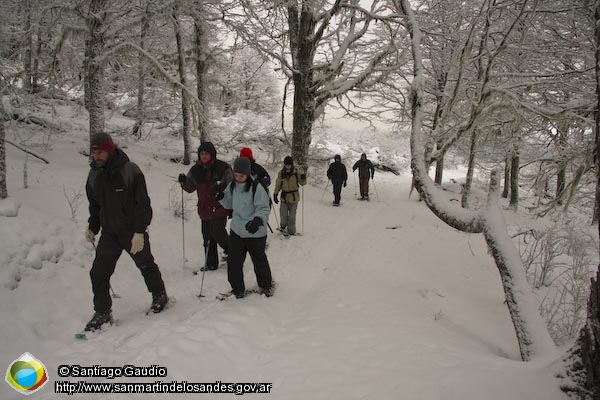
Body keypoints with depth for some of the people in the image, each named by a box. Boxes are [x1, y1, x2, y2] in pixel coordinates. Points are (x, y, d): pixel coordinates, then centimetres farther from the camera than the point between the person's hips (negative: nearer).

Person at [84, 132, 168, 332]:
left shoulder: (130, 171, -18)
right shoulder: (94, 175, 1)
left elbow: (143, 204, -17)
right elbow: (95, 205, 15)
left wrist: (139, 232, -22)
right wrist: (92, 227, 6)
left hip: (133, 232, -4)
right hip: (109, 233, 5)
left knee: (146, 265, 13)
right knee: (98, 272, -2)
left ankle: (159, 295, 37)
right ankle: (102, 313, 12)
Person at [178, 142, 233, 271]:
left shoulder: (223, 167, -8)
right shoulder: (196, 170, 7)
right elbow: (190, 188, 11)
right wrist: (184, 181, -8)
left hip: (220, 208, -5)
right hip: (204, 208, 5)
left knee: (217, 233, -10)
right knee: (207, 237, 9)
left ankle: (231, 250, 20)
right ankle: (211, 264, 21)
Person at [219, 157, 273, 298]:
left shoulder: (256, 188, -19)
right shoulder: (232, 186, 0)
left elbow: (264, 209, -20)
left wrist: (258, 220, -40)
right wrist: (221, 197, -8)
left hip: (255, 233, -5)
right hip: (236, 231, 5)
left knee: (259, 261, 15)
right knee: (233, 261, 8)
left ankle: (266, 285, 39)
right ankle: (237, 289, 27)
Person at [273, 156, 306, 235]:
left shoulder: (297, 172, -5)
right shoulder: (281, 173, 1)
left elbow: (302, 183, 0)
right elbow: (278, 184, 11)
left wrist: (303, 178, -21)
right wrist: (275, 194, 8)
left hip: (294, 197, -2)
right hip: (284, 197, 2)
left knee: (292, 216, 2)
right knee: (283, 214, 3)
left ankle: (291, 231, 14)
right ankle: (283, 227, 28)